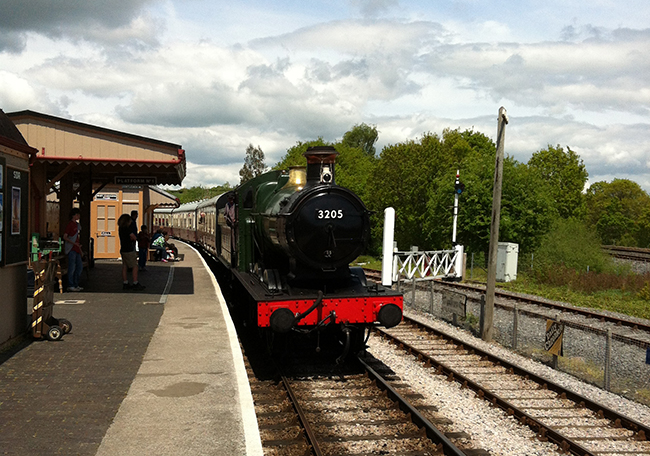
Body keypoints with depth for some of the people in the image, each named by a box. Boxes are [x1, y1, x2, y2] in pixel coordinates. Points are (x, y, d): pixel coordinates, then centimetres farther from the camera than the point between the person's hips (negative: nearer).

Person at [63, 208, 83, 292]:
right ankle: (70, 286, -3)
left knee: (80, 266, 10)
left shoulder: (77, 225, 17)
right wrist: (74, 243, -19)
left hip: (76, 249, 9)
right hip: (71, 249, -9)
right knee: (72, 267, -7)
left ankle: (76, 285, 18)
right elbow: (65, 237, -13)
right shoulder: (70, 224, -9)